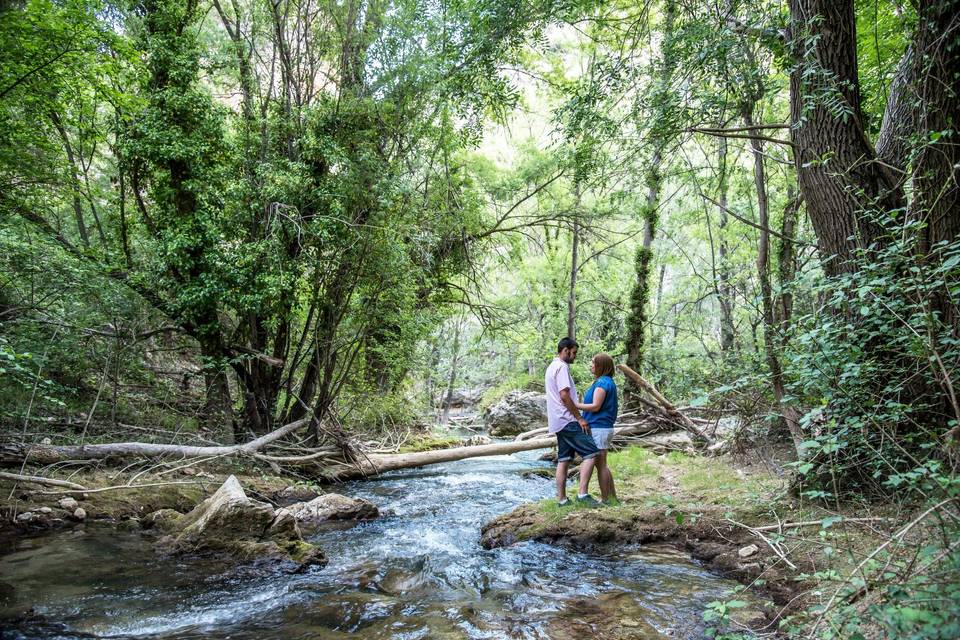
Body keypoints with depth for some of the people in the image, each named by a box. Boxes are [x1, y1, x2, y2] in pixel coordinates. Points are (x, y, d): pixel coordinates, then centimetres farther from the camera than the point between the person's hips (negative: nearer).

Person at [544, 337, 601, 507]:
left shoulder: (552, 367, 21)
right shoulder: (562, 367, -12)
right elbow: (564, 395, -19)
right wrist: (580, 418, -15)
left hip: (558, 422, 10)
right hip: (567, 420, -10)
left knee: (563, 459, 10)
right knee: (591, 453, -11)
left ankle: (562, 499, 11)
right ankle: (583, 494, -15)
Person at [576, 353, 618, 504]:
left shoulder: (602, 382, -16)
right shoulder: (607, 382, 15)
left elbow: (595, 406, -20)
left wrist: (574, 405, -17)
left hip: (598, 428, -10)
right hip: (603, 427, 10)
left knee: (600, 464, -1)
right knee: (602, 464, 17)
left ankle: (605, 499, 7)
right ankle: (612, 497, 24)